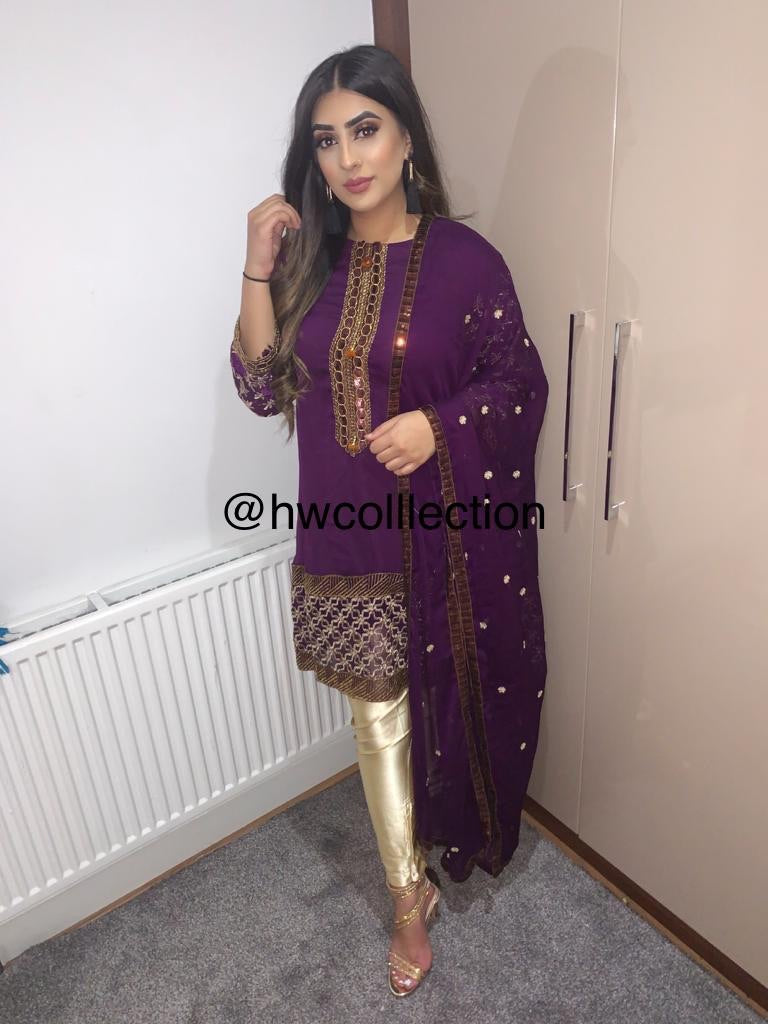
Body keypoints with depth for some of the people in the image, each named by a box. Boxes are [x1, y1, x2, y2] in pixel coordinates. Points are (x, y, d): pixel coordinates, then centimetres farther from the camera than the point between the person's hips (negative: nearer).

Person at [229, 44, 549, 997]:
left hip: (449, 534, -2)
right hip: (347, 535, 3)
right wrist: (259, 271, -13)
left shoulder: (465, 259, -8)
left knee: (452, 699, 18)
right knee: (379, 718, 13)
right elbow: (263, 388, -3)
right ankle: (411, 895, 36)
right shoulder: (308, 258, 1)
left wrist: (439, 425, -20)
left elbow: (521, 384, -3)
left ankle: (458, 834, 51)